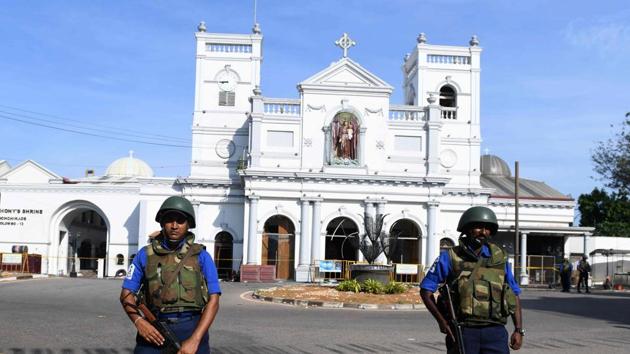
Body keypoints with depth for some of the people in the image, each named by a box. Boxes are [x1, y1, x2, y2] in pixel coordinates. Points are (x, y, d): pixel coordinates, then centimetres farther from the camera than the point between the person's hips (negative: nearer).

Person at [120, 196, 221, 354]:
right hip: (154, 331, 1)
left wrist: (195, 340, -13)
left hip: (192, 329, -1)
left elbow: (213, 300, -3)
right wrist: (138, 320, -13)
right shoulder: (146, 255, 6)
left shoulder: (201, 256, 2)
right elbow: (127, 293, 7)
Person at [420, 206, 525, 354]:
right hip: (462, 332, -1)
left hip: (495, 332, 2)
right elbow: (426, 290, 2)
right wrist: (441, 321, -7)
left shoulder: (499, 257, 7)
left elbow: (514, 295, 12)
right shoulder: (450, 257, -1)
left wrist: (519, 329, 3)